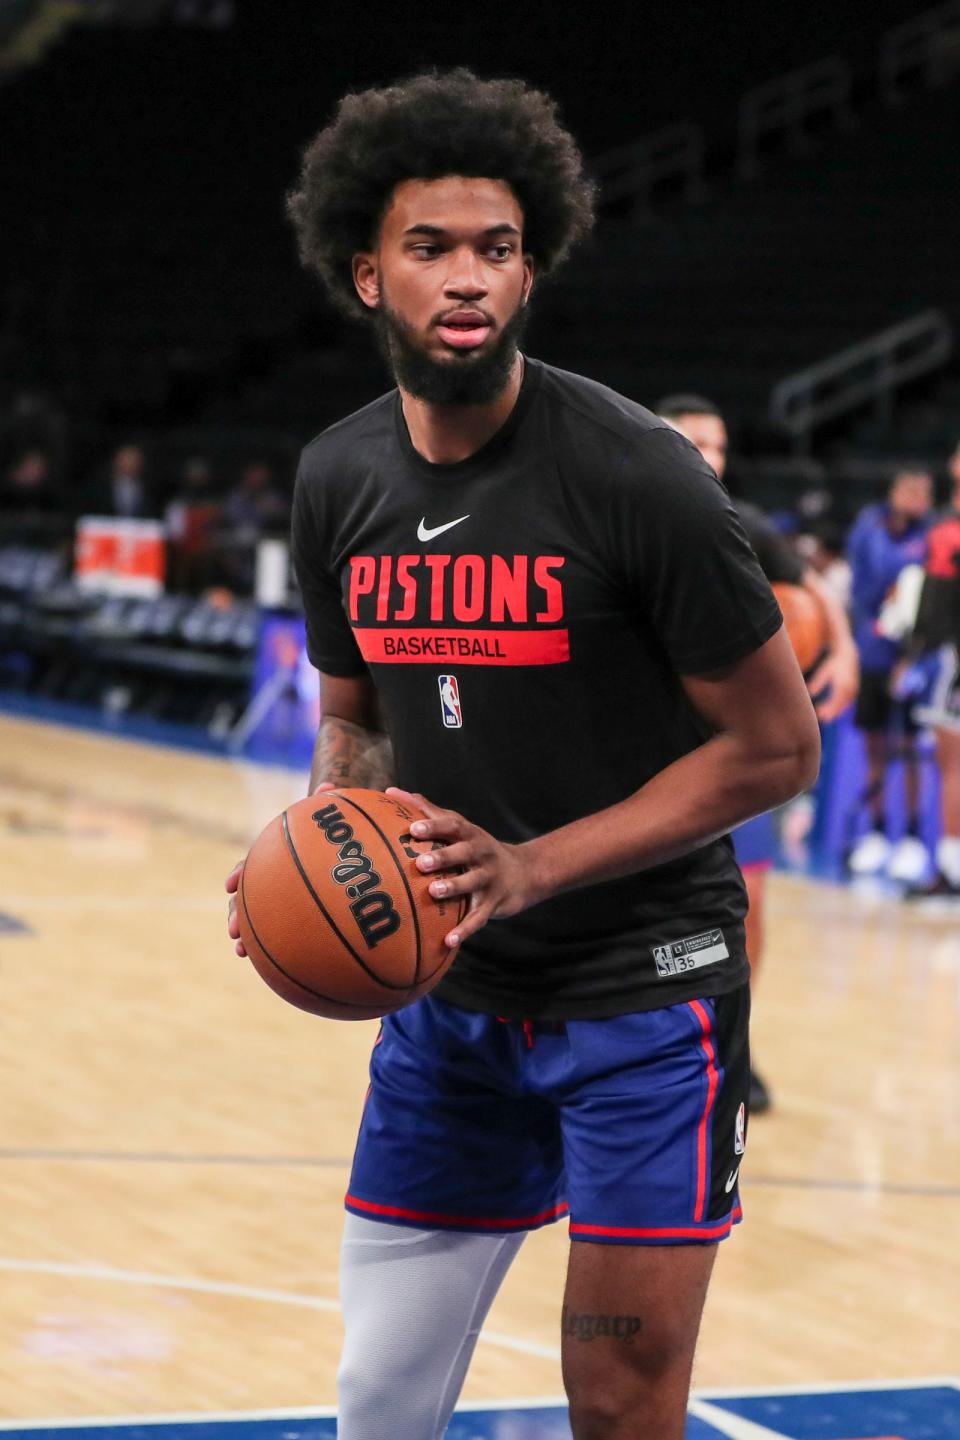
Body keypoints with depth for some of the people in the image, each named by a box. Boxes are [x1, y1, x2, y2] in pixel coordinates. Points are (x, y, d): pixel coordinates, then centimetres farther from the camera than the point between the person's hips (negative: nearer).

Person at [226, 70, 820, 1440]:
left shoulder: (634, 472, -17)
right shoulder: (339, 478, 1)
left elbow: (776, 746, -13)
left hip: (643, 997, -5)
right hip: (449, 999, 5)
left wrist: (533, 866, -21)